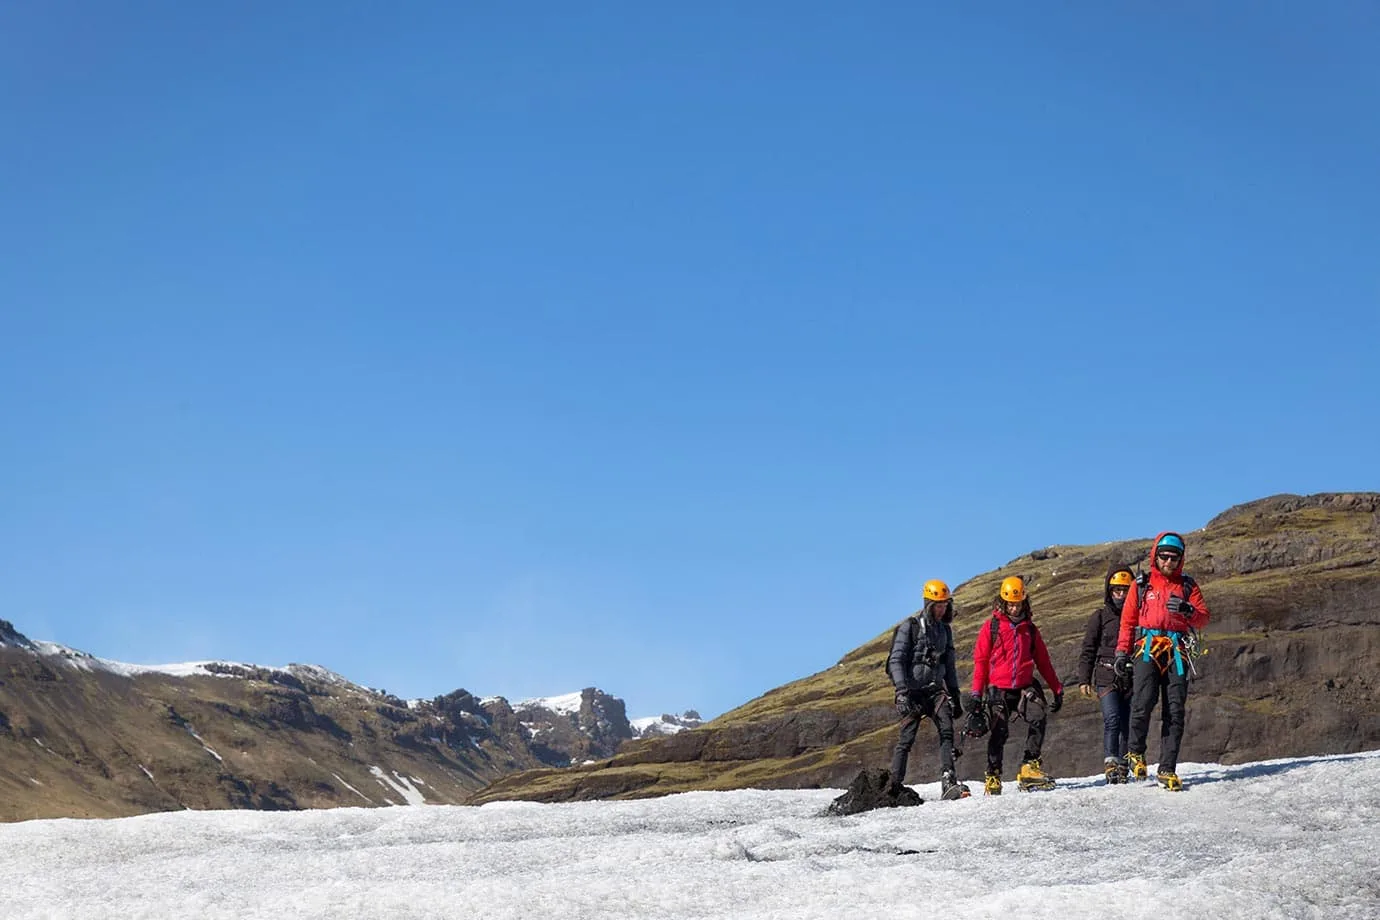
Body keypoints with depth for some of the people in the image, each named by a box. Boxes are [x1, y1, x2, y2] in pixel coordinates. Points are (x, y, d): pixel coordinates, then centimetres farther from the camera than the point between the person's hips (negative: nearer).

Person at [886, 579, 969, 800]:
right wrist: (901, 690, -22)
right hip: (912, 690, -5)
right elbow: (896, 660, -11)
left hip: (936, 689, 5)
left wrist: (955, 697, 19)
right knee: (907, 738, -7)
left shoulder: (945, 630, 14)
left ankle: (949, 781, -21)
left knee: (946, 730, -15)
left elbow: (949, 666, 22)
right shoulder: (910, 627, -5)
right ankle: (894, 786, 1)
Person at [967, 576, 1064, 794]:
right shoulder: (991, 628, 4)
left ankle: (1029, 767, -18)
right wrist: (977, 694, -5)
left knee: (1038, 719, -21)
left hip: (1025, 686, 2)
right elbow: (980, 661, 2)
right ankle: (993, 777, 8)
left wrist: (1057, 689, 15)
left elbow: (1043, 661, 18)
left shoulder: (1030, 629, 14)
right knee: (1000, 732, -6)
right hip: (998, 689, -2)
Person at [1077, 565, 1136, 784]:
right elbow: (1087, 650, 8)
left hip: (1132, 680, 3)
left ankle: (1122, 767, 12)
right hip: (1107, 678, -3)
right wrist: (1084, 680, -1)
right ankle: (1110, 763, -22)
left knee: (1128, 725, 2)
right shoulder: (1100, 617, 7)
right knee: (1112, 718, -19)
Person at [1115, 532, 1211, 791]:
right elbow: (1128, 621, 15)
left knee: (1175, 711, -5)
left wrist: (1187, 610, -13)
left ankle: (1167, 769, -3)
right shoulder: (1141, 586, 16)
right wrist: (1122, 651, 6)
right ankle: (1135, 751, 2)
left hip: (1177, 652, 1)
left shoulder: (1188, 586, 17)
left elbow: (1203, 619, 8)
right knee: (1143, 701, -21)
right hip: (1148, 648, -1)